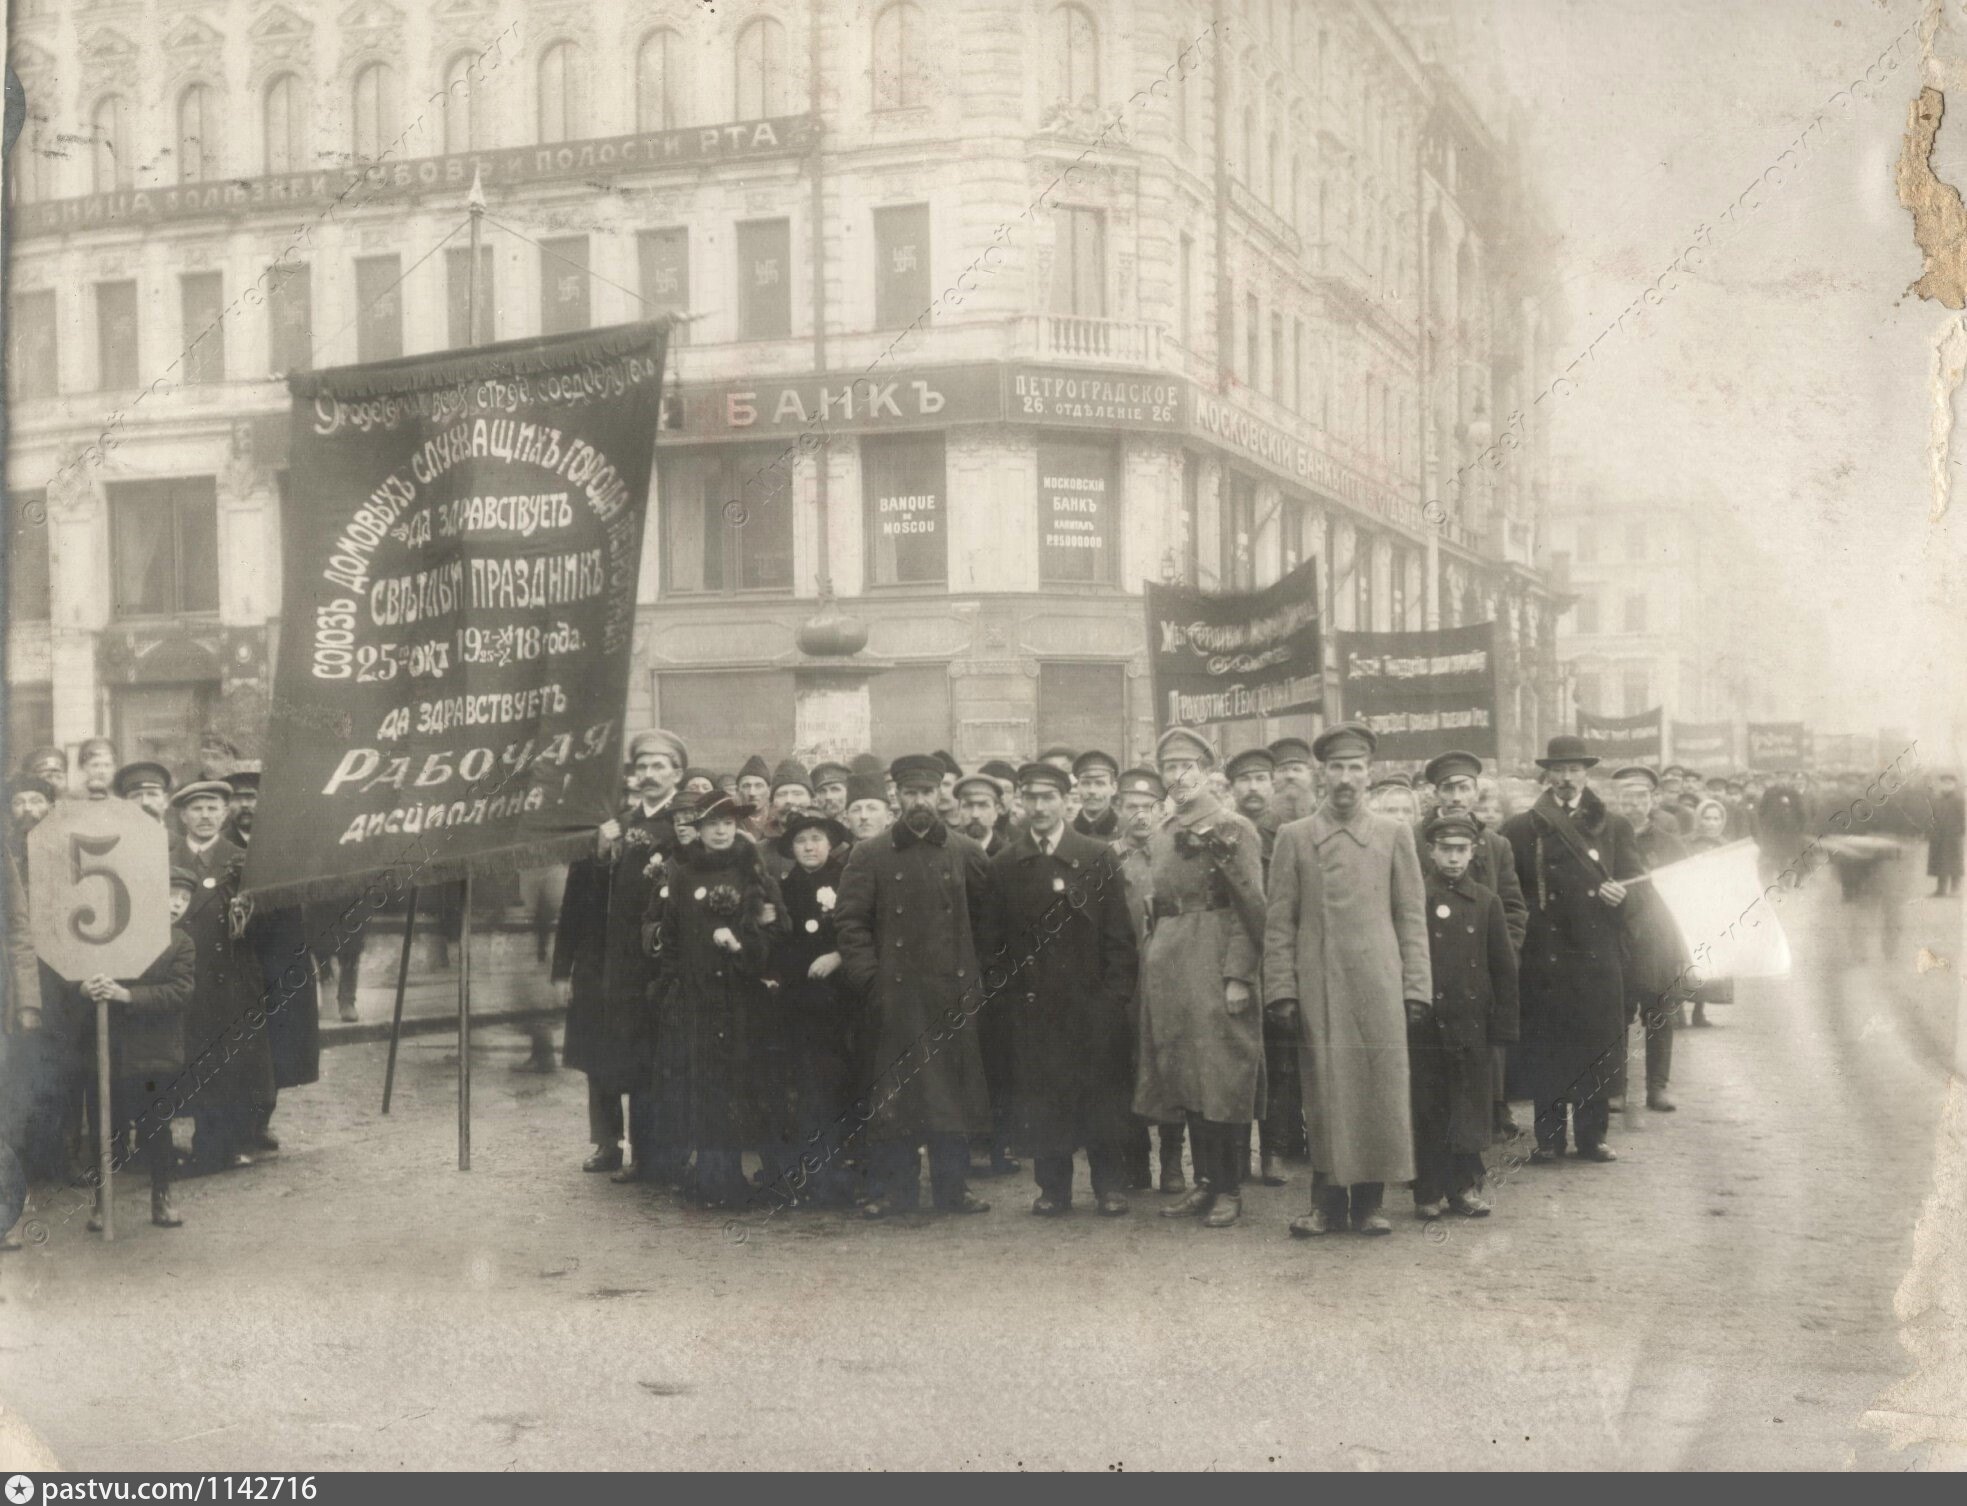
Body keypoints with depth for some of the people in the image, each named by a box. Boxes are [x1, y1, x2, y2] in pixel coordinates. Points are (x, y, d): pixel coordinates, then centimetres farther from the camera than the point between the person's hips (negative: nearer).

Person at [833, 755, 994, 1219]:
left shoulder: (966, 854, 8)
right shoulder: (869, 855, 4)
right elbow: (850, 919, 1)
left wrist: (980, 980, 5)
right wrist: (868, 978, -7)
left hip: (953, 990, 1)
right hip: (896, 993, -1)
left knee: (954, 1085, 3)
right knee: (894, 1087, 0)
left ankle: (953, 1185, 13)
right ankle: (894, 1188, 9)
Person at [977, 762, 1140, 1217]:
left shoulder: (1098, 858, 3)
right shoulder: (1004, 866, 7)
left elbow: (1119, 935, 1)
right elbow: (991, 941, 9)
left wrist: (1115, 998, -6)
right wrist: (1005, 996, 0)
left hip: (1091, 1001, -1)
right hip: (1031, 1005, 1)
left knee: (1102, 1094, 2)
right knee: (1040, 1097, 1)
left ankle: (1109, 1185, 13)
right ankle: (1053, 1187, 12)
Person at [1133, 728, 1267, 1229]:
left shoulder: (1233, 829, -5)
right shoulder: (1159, 838, 15)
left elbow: (1250, 907, -10)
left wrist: (1238, 976, -17)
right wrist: (1153, 958, 12)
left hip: (1215, 964, -7)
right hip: (1168, 967, 7)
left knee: (1221, 1078, -4)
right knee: (1184, 1078, 9)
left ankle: (1230, 1189, 4)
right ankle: (1206, 1182, 17)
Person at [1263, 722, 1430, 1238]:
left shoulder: (1394, 833, 9)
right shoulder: (1294, 838, 7)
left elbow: (1411, 917, 8)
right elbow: (1279, 921, 5)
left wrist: (1414, 986, 1)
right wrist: (1282, 990, -2)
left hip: (1378, 984, 1)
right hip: (1317, 988, 0)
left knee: (1380, 1091, 0)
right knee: (1324, 1093, 0)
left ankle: (1369, 1202, 11)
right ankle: (1328, 1202, 8)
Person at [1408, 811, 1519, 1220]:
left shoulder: (1485, 901, 6)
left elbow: (1504, 967, 8)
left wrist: (1503, 1024, 3)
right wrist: (1409, 1006, -4)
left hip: (1473, 1025, 2)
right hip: (1423, 1022, -2)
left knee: (1471, 1109, 6)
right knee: (1427, 1110, 3)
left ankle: (1465, 1186, 17)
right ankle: (1429, 1192, 11)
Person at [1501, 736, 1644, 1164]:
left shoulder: (1613, 826, 12)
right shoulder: (1520, 829, 5)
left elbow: (1635, 880, 10)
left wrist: (1616, 893, -9)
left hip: (1598, 955, 2)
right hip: (1543, 956, -2)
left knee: (1598, 1044, 3)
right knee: (1545, 1045, 1)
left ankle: (1592, 1136, 14)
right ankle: (1548, 1138, 10)